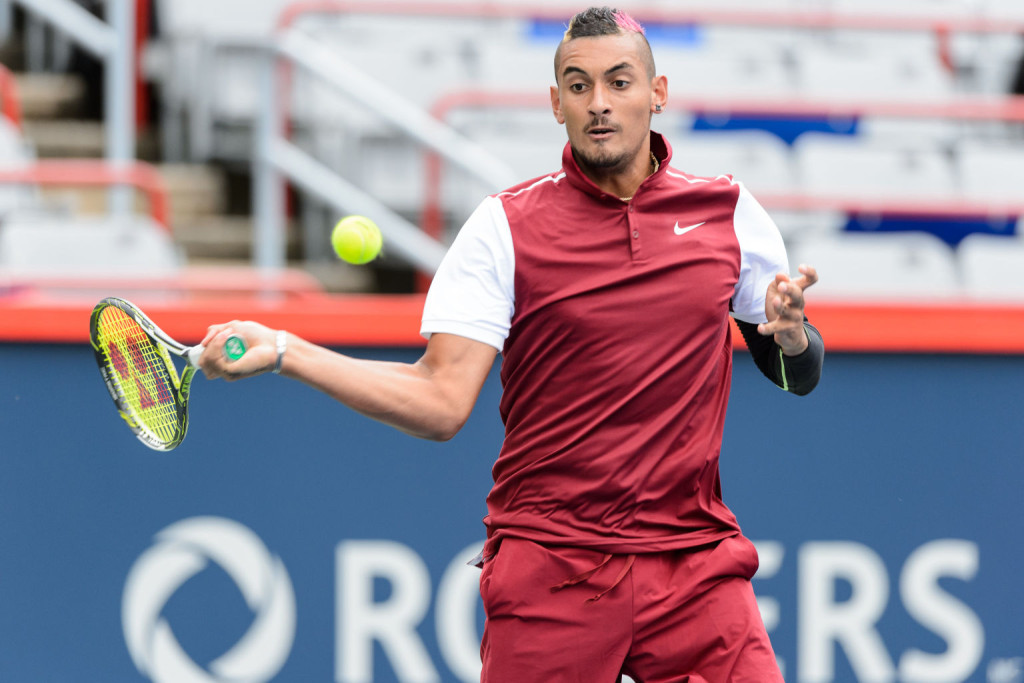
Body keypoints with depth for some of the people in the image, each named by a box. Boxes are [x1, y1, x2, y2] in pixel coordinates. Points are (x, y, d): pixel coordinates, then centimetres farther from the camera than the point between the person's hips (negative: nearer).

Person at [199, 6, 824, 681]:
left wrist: (790, 334, -8)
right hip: (548, 571, -2)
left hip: (696, 562, 2)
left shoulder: (730, 212, 6)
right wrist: (281, 349, -18)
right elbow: (441, 403, -8)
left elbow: (799, 375, 16)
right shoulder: (506, 227, -1)